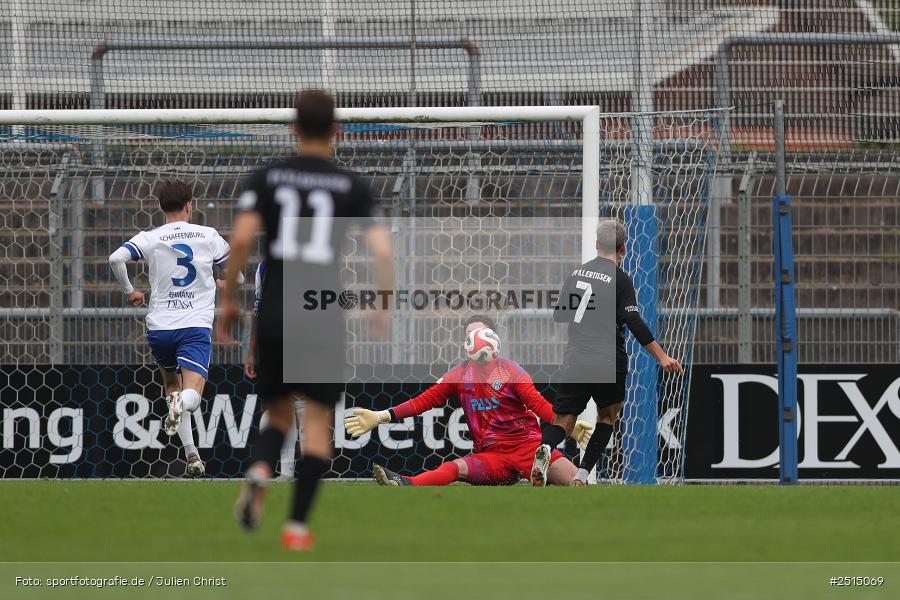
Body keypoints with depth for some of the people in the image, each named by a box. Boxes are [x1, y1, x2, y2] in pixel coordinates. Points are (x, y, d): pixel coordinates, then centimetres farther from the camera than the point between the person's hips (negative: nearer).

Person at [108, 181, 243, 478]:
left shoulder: (149, 239, 2)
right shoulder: (208, 235, 5)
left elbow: (116, 259, -13)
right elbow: (236, 275, 16)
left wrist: (129, 291, 4)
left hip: (160, 327, 1)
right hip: (197, 326, -1)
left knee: (172, 385, 24)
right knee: (191, 395, -9)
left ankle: (191, 454, 15)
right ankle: (181, 403, -47)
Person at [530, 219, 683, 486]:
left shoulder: (577, 272, 11)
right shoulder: (620, 279, -6)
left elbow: (558, 315, 20)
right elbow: (634, 322, -13)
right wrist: (662, 358, -13)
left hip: (574, 361, 3)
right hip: (608, 362, -3)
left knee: (563, 420, 5)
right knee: (609, 414, 20)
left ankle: (545, 448, -31)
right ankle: (582, 475, 8)